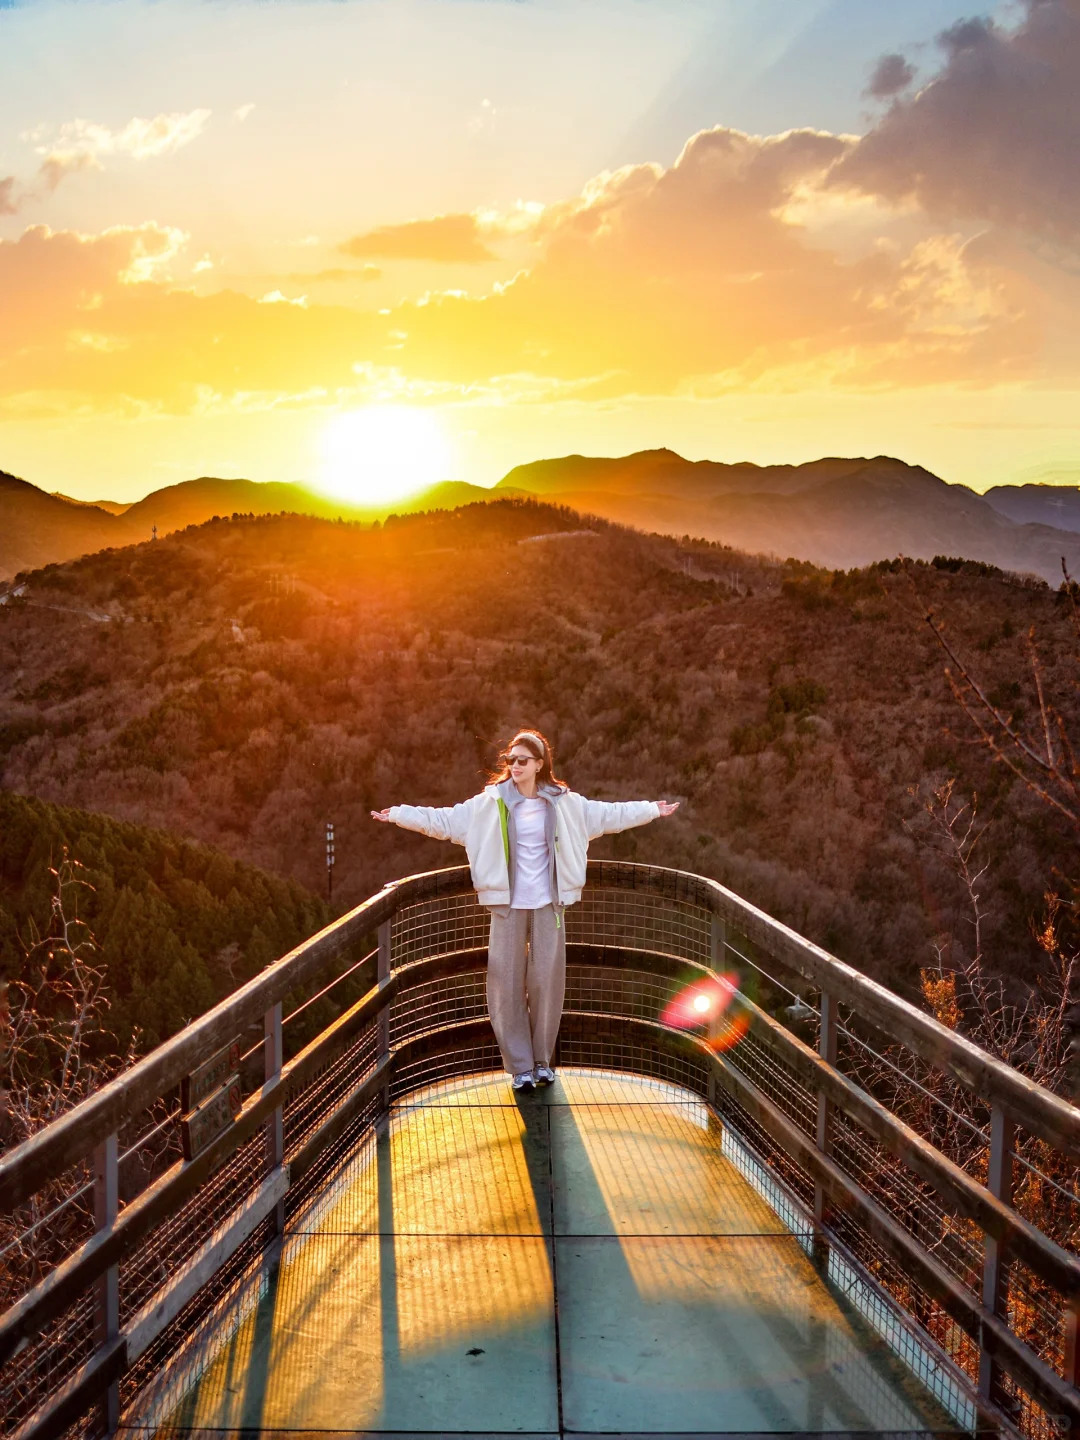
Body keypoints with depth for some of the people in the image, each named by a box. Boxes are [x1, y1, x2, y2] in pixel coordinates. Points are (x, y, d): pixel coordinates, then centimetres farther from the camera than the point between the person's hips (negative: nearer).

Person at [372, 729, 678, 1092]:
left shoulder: (565, 803, 3)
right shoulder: (490, 804, 0)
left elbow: (609, 814, 12)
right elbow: (444, 819, 0)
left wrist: (653, 809, 14)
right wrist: (397, 814, -6)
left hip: (548, 904, 1)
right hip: (507, 904, 0)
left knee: (547, 980, 1)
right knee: (506, 982, -3)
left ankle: (542, 1060, 17)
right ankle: (520, 1066, 8)